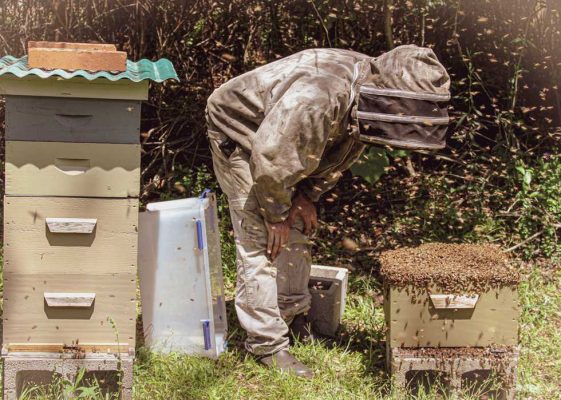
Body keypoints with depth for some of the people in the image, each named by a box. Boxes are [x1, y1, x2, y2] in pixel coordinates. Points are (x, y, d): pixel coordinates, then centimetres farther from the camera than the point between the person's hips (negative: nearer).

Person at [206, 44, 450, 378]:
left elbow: (340, 155, 5)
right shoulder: (319, 96, -41)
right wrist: (276, 216, -20)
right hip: (239, 135, -9)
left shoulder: (365, 98, -12)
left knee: (297, 230, 12)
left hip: (287, 144, 9)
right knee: (261, 242, -11)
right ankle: (267, 343, -7)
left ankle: (293, 316, 27)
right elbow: (270, 156, -33)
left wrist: (307, 198, -2)